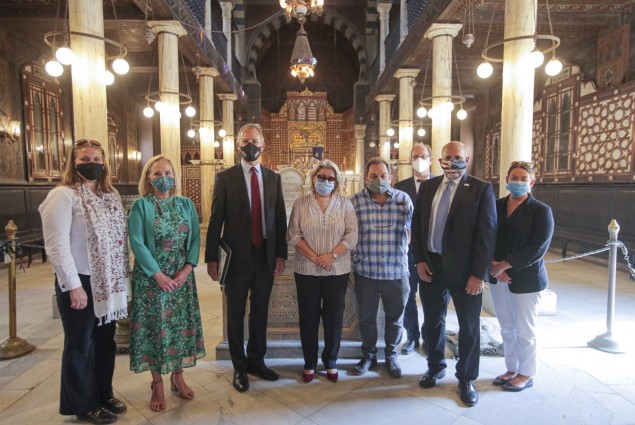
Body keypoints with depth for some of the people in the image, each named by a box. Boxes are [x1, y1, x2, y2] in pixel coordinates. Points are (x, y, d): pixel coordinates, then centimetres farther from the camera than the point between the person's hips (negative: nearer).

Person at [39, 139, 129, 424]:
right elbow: (56, 245, -18)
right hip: (80, 283, -7)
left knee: (105, 340, 17)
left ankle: (104, 395, 35)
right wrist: (73, 286, -20)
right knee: (80, 345, 9)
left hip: (109, 282, 7)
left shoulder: (111, 195, 10)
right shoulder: (63, 195, -12)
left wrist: (121, 276, 7)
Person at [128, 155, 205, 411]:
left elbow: (196, 237, 2)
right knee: (155, 327, 5)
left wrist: (188, 268, -11)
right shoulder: (141, 205, -4)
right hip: (151, 277, -3)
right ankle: (157, 385, 20)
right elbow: (137, 243, -11)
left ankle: (177, 377, 28)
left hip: (182, 276, 3)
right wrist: (158, 274, -16)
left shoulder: (185, 204, 5)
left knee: (181, 324, 10)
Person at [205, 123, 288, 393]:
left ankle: (256, 361, 33)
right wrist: (211, 257, -7)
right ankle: (239, 368, 27)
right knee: (236, 314, 10)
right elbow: (216, 220, -4)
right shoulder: (225, 178, -3)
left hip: (266, 257, 3)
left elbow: (280, 218, 7)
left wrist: (281, 253, 2)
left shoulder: (273, 178, 6)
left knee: (260, 312, 14)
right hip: (237, 257, -3)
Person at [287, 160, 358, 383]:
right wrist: (314, 257, -13)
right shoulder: (301, 203, 2)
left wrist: (332, 256, -15)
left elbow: (352, 236, -4)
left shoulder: (345, 204, 2)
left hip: (338, 270, 0)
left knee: (334, 316, 8)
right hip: (306, 270, 0)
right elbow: (293, 235, -3)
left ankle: (331, 362, 27)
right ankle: (309, 363, 25)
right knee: (308, 316, 8)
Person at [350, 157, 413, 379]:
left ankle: (391, 356, 39)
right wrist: (360, 254, -2)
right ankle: (368, 354, 38)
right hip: (365, 271, 0)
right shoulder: (355, 201, -4)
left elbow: (408, 231, 8)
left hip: (396, 271, 1)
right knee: (366, 317, 15)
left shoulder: (404, 199, -1)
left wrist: (400, 251, 5)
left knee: (395, 318, 16)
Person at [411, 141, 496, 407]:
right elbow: (417, 225, 7)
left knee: (469, 327, 10)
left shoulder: (481, 189, -6)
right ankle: (435, 367, 39)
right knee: (432, 321, 17)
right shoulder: (428, 187, 6)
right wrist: (419, 260, -2)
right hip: (430, 266, 4)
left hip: (464, 269, -3)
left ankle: (466, 379, 30)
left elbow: (487, 233, -10)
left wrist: (478, 274, -14)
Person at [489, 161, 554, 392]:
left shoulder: (541, 210, -7)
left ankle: (526, 374, 27)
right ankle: (511, 369, 31)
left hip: (525, 280, -4)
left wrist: (505, 265, -17)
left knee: (524, 330, 8)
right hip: (497, 277, 4)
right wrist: (494, 266, -11)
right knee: (507, 329, 14)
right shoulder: (496, 206, 5)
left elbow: (537, 248, -15)